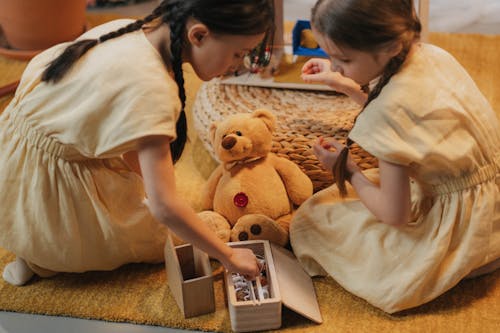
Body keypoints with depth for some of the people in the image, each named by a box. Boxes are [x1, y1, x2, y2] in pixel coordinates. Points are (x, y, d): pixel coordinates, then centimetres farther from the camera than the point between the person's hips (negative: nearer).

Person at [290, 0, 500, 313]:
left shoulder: (391, 108, -29)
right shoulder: (430, 54, -6)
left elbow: (394, 215, -20)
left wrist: (347, 170, -5)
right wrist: (347, 86, 10)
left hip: (460, 233, -8)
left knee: (309, 221, -1)